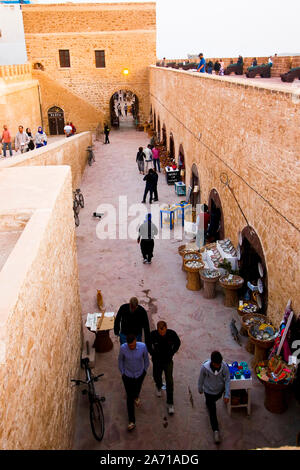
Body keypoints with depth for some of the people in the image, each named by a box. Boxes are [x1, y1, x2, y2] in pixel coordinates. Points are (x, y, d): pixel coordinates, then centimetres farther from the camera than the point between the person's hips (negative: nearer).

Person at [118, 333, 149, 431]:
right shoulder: (123, 348, -26)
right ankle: (131, 421, 17)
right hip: (128, 375, -1)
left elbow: (146, 358, -6)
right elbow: (120, 360, -5)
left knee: (137, 390, 28)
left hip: (140, 374, 1)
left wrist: (145, 370, 5)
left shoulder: (142, 346, -26)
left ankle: (136, 397, 65)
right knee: (129, 397, 4)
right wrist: (122, 372, 2)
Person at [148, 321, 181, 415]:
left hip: (168, 361, -1)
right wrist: (152, 354, -3)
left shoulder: (172, 334, -24)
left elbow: (177, 343, -2)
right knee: (157, 376, 20)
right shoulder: (153, 334, -24)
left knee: (169, 381, -3)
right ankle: (159, 387, 57)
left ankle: (170, 404, 11)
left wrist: (172, 353, -4)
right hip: (157, 360, 1)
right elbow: (148, 344, -2)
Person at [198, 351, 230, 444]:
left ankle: (208, 403, 62)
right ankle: (215, 430, 15)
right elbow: (201, 379, -13)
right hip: (209, 391, -2)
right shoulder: (204, 367, -33)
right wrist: (200, 389, 3)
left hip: (220, 390, 2)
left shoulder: (224, 366, -30)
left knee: (212, 402, 30)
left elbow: (227, 380, -17)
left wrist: (227, 395, -18)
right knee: (212, 411, 3)